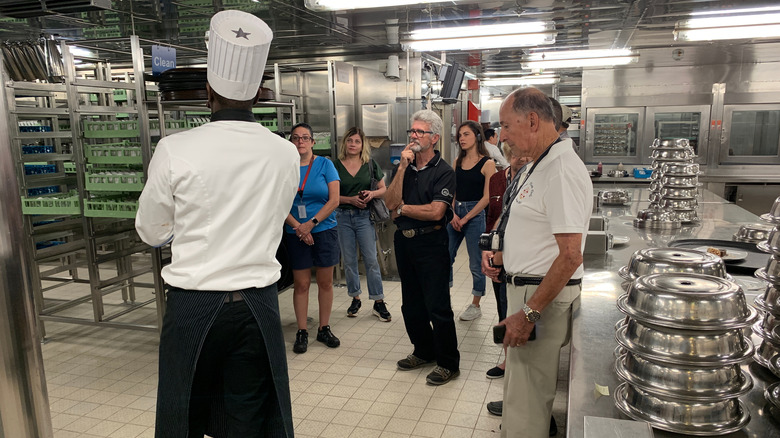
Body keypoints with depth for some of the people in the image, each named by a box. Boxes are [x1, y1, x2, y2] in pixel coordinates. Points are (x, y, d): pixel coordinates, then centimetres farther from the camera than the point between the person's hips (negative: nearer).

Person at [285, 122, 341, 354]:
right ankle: (302, 332, 15)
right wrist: (298, 227, -13)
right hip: (296, 234, 0)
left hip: (324, 230, 0)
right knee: (301, 283, 3)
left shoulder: (325, 164, 1)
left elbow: (334, 200, -5)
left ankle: (324, 328, 20)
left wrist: (311, 223, -13)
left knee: (325, 282, 6)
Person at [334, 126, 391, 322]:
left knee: (371, 259, -2)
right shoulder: (336, 165, 2)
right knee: (349, 261, 9)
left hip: (364, 216, -1)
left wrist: (371, 193, -11)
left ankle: (379, 303, 6)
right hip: (343, 217, 1)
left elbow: (383, 189, 9)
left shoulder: (370, 164, 4)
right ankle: (355, 299, 24)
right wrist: (350, 199, -14)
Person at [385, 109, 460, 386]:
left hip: (430, 243, -6)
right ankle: (424, 352, 35)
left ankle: (448, 363, 13)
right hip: (403, 241, 6)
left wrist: (402, 208, -7)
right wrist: (403, 167, -12)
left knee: (438, 306, -2)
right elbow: (390, 202, -6)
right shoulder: (402, 168, 8)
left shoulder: (443, 172, -8)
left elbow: (435, 211, -19)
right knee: (411, 304, 16)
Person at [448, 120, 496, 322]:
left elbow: (487, 197, -10)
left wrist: (465, 218, -11)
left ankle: (476, 306, 19)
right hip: (455, 213, 6)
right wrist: (453, 214, -5)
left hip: (475, 214, -5)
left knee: (476, 263, 4)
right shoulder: (458, 161, 10)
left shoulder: (487, 163, -7)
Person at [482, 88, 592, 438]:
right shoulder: (540, 166, 13)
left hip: (543, 295, -10)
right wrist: (501, 255, 7)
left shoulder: (562, 172, -20)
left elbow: (570, 255, -25)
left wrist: (529, 313, -23)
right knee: (520, 385, 23)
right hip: (525, 287, 10)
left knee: (527, 398, 1)